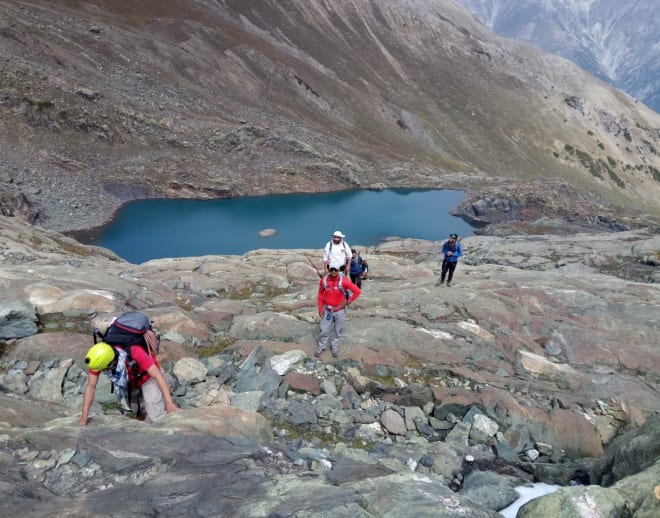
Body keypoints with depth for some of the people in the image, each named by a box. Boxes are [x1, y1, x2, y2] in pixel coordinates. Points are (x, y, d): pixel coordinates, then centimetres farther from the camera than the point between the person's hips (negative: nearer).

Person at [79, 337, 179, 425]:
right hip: (127, 379, 4)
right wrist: (83, 419, -16)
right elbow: (90, 387, -18)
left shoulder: (134, 352, -43)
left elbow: (158, 376, -38)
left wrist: (170, 404, -41)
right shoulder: (97, 359, -30)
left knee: (156, 417, -11)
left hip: (146, 377, -4)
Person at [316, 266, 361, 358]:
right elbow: (320, 295, 2)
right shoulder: (324, 280, -12)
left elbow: (357, 291, -16)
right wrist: (320, 309, -1)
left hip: (340, 310, -1)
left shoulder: (343, 281, -21)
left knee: (337, 330, 14)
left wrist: (347, 302, -14)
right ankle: (321, 347, 33)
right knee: (324, 330, 10)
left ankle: (335, 347, 36)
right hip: (327, 310, 2)